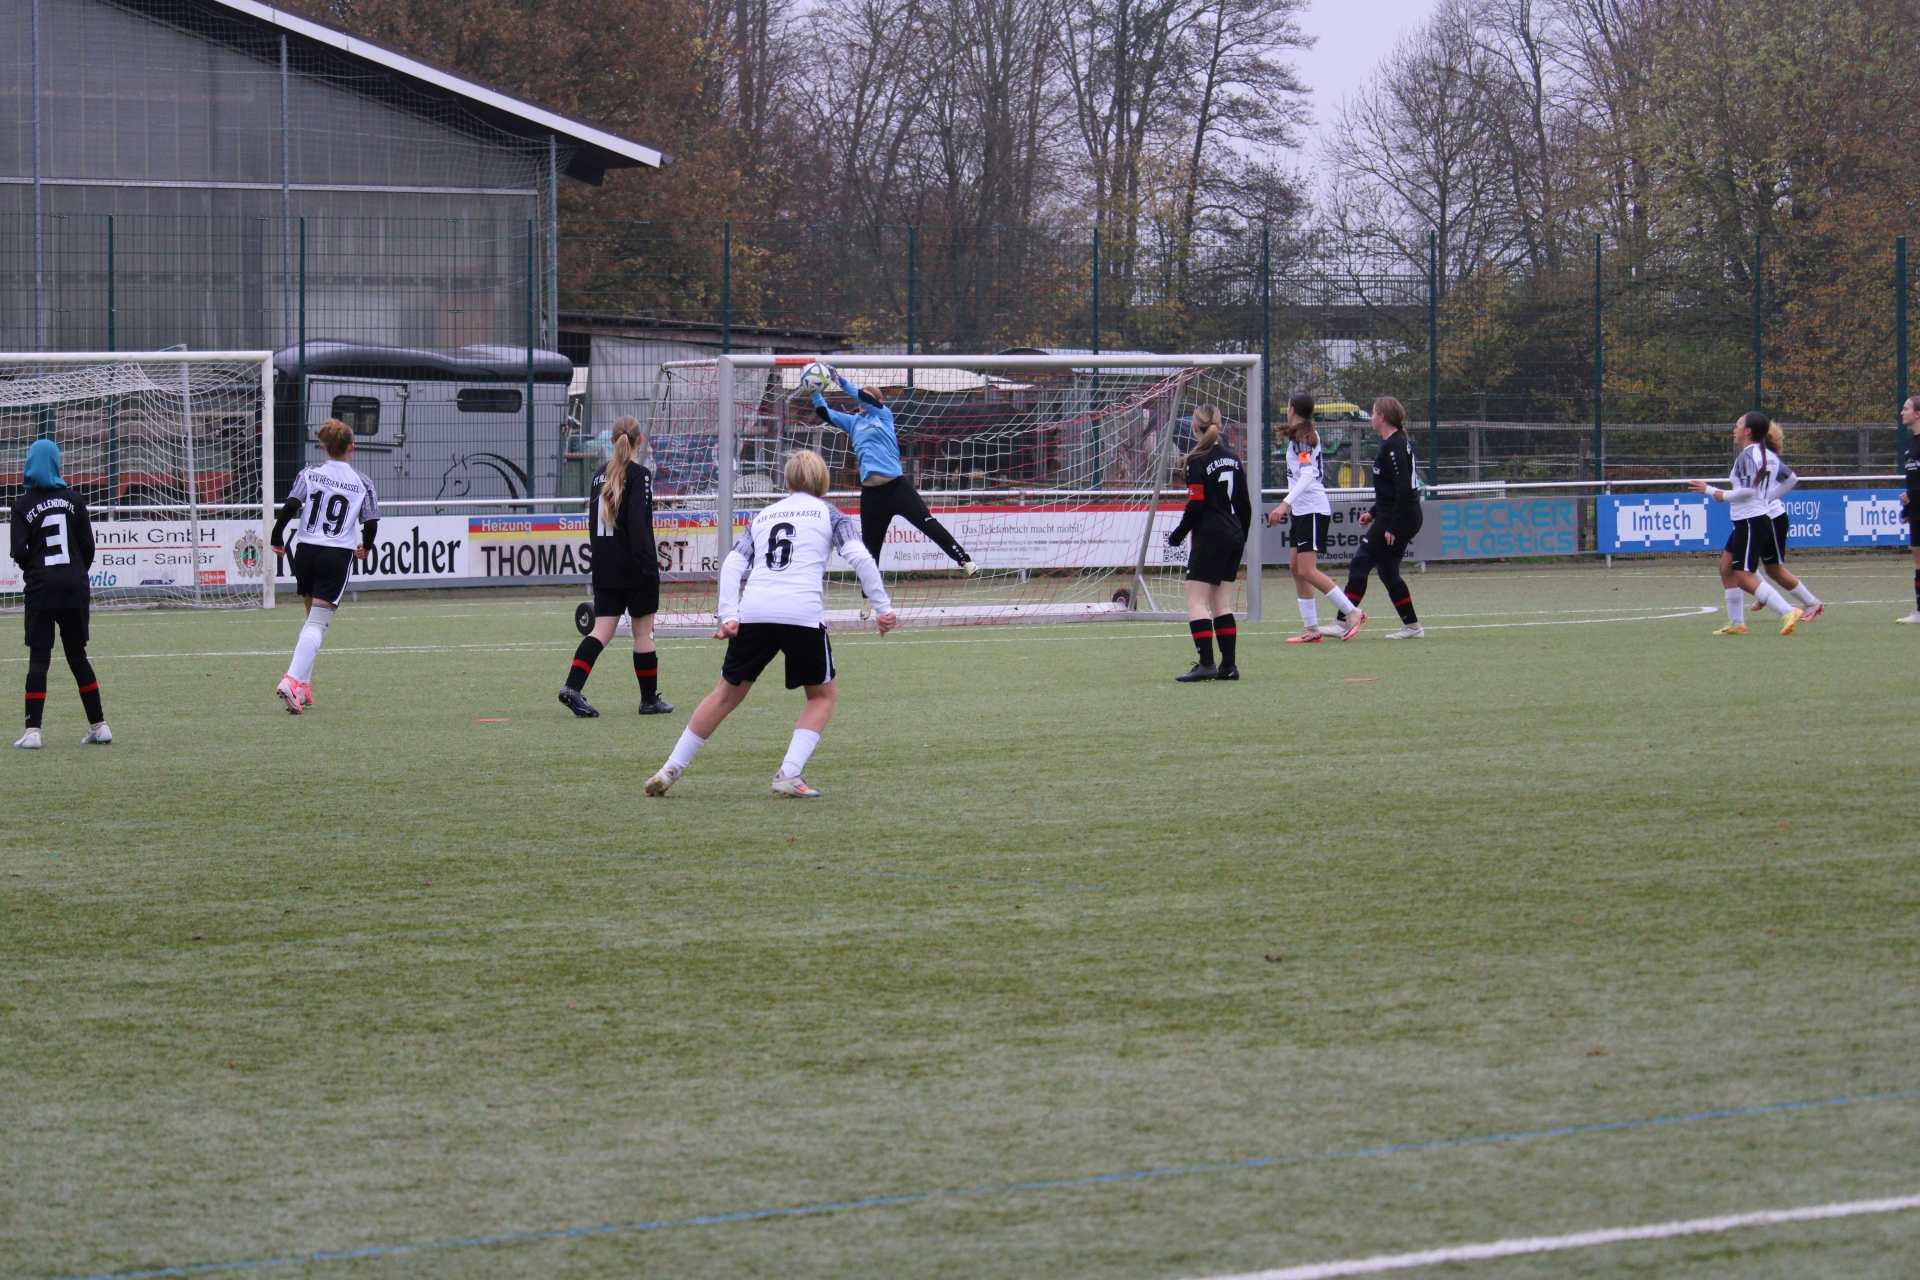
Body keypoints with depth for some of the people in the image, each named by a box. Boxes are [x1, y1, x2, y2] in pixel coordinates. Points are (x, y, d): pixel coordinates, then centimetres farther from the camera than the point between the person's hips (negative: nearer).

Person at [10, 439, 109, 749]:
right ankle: (99, 726, 13)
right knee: (77, 655, 13)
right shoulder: (73, 500, 3)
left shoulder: (23, 505, -4)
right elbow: (88, 546, 2)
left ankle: (32, 731, -9)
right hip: (74, 585, 3)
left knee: (39, 656, -1)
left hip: (41, 587, -3)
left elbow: (19, 552, -8)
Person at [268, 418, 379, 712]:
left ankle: (303, 686, 19)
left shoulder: (308, 474, 2)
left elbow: (290, 506, -9)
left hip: (306, 552, 3)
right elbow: (371, 523, 0)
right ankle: (292, 680, -27)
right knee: (317, 625, -8)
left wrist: (277, 537, 3)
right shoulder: (362, 483, 1)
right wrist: (365, 547, 19)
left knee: (312, 618, 21)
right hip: (338, 556, -3)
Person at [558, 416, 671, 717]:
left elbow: (593, 521, 14)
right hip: (634, 568, -6)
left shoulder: (600, 475, 9)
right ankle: (650, 699, 13)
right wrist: (647, 562, -19)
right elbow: (638, 522, -19)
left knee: (602, 629, 3)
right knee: (643, 630, 5)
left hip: (605, 567, 6)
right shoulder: (639, 475, -11)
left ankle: (572, 686, -14)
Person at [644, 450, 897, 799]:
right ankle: (789, 775, -1)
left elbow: (732, 564, 12)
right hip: (802, 612, -3)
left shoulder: (763, 516, 24)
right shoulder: (829, 514, 15)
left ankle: (669, 771, 17)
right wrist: (883, 608, 3)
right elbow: (859, 557, 1)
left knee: (727, 692, 17)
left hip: (753, 612, 3)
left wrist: (729, 615, 7)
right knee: (822, 694, 16)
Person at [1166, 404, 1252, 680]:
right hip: (1234, 538, 8)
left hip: (1210, 538, -8)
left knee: (1196, 601, -7)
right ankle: (1228, 666, 8)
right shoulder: (1232, 458, 11)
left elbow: (1195, 506, -14)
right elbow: (1245, 504, 13)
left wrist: (1177, 536, -4)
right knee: (1222, 603, 11)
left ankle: (1206, 664, -16)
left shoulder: (1198, 462, -11)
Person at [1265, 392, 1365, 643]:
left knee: (1307, 571, -13)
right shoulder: (1309, 435, 15)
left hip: (1313, 511, -10)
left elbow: (1308, 474, -26)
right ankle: (1311, 629, 6)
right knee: (1296, 568, 7)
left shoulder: (1302, 438, -14)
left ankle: (1351, 612, -10)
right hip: (1302, 511, 10)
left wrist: (1285, 504, -35)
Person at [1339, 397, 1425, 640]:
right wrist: (1373, 512, 20)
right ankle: (1412, 627, 14)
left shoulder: (1393, 446, -16)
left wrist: (1393, 527, -22)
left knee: (1360, 564, -8)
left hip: (1397, 519, -10)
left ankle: (1346, 619, -9)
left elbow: (1403, 489, -22)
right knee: (1387, 571, 14)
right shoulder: (1398, 443, 15)